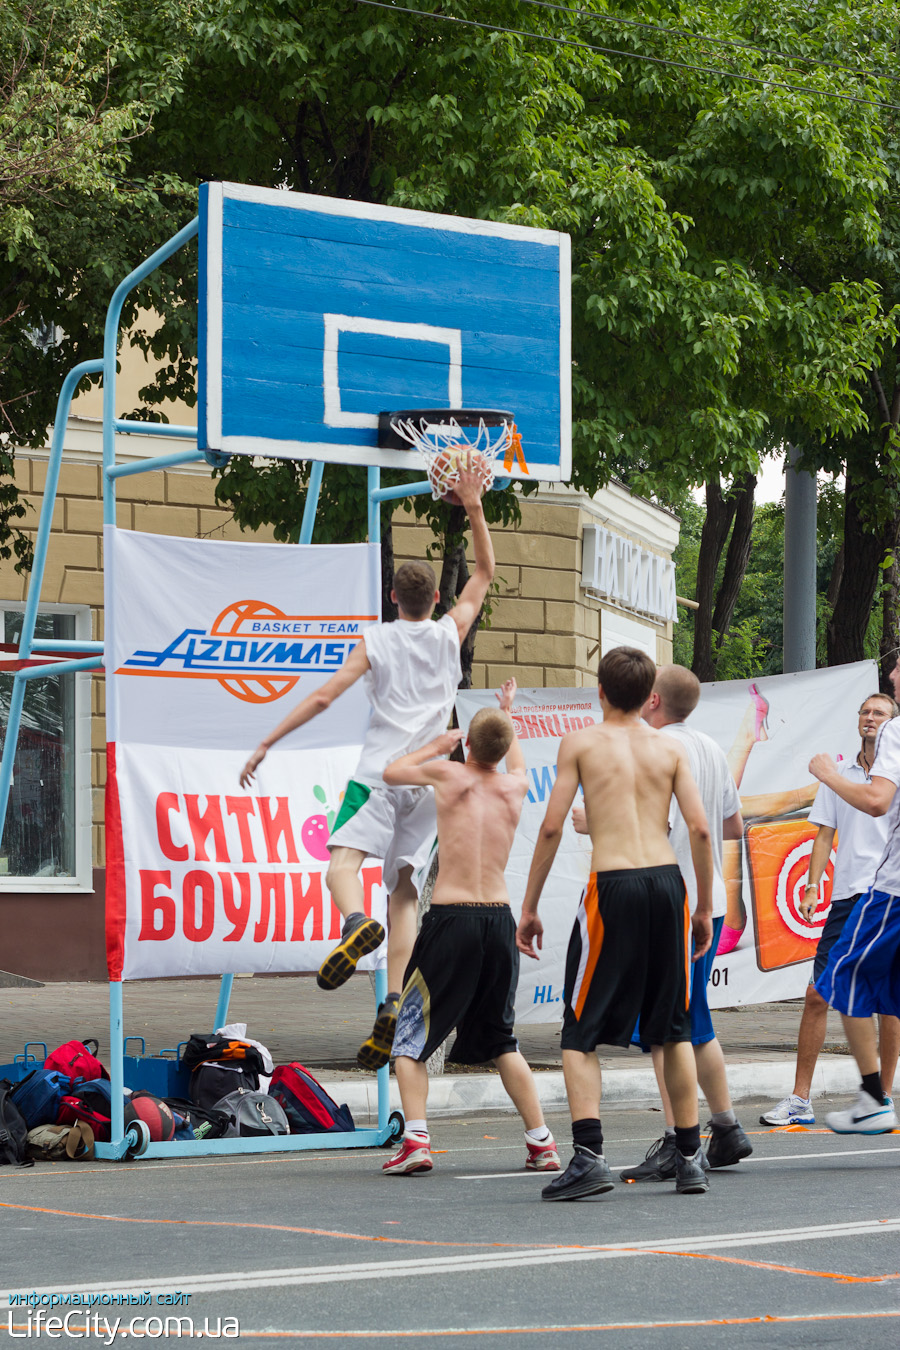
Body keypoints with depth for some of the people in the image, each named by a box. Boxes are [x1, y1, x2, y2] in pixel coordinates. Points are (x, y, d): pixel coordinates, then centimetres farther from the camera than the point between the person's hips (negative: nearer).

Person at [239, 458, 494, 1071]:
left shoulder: (376, 640, 3)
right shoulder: (449, 634, 10)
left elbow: (324, 697, -3)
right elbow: (485, 573, 24)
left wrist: (266, 744, -1)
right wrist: (474, 508, 22)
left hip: (381, 773, -3)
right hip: (431, 780, 3)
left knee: (343, 860, -12)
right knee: (404, 890, 4)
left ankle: (358, 923, -47)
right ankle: (393, 1005, -10)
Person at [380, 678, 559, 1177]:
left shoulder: (448, 774, -3)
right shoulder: (514, 787, 8)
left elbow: (391, 772, 16)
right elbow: (516, 764, 35)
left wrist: (436, 745, 29)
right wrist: (507, 713, 50)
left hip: (451, 917, -4)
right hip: (499, 919, 4)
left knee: (409, 1039, 5)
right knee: (501, 1040, 19)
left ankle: (415, 1137, -11)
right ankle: (541, 1142, 14)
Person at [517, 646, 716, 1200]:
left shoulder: (580, 743, 4)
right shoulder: (671, 748, 10)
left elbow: (552, 827, -1)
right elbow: (700, 829, 3)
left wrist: (530, 907, 5)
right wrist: (705, 908, 12)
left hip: (612, 884, -3)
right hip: (667, 881, 3)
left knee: (581, 1033, 2)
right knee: (674, 1029, 17)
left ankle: (589, 1154, -15)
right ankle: (690, 1158, 19)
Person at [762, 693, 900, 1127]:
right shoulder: (838, 776, 14)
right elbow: (825, 835, 14)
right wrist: (813, 886, 2)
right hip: (846, 896, 3)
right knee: (817, 994, -3)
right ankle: (800, 1100, 2)